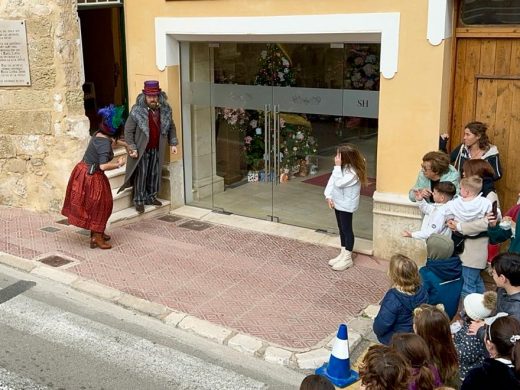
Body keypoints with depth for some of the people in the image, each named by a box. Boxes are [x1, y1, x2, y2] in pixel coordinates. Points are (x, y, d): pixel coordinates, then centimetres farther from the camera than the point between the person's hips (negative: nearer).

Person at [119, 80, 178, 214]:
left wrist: (173, 143, 6)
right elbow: (128, 130, -10)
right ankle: (139, 200, 13)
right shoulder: (137, 110, -15)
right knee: (141, 174, 1)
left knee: (154, 173, 14)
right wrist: (132, 148, -14)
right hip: (142, 149, -4)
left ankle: (151, 196, 30)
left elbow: (171, 127, 13)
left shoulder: (165, 109, -1)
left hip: (157, 149, 4)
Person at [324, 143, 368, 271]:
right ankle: (343, 254, 30)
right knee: (341, 229, 18)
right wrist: (328, 196, -4)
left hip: (346, 204, -9)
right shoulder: (342, 167, 0)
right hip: (338, 202, 9)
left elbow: (339, 183, -30)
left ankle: (347, 258, 14)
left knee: (347, 229, 2)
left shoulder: (353, 172, -26)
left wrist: (337, 166, -28)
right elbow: (332, 179, 4)